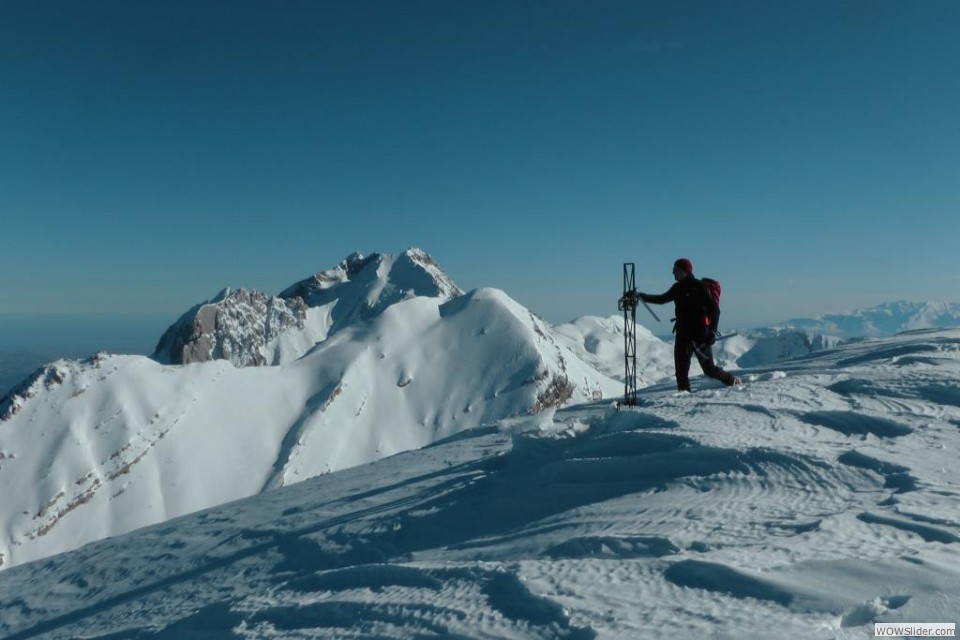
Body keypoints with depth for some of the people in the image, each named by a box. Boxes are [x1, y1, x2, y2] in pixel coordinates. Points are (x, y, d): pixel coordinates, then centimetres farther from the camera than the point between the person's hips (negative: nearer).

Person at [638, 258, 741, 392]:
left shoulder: (698, 287, -11)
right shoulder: (678, 288, 10)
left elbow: (715, 310, -11)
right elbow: (662, 299, 24)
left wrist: (712, 331, -18)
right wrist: (642, 296, 14)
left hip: (700, 335, -6)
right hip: (683, 334, 6)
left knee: (709, 369, 5)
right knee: (681, 369, -1)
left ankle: (732, 380, 29)